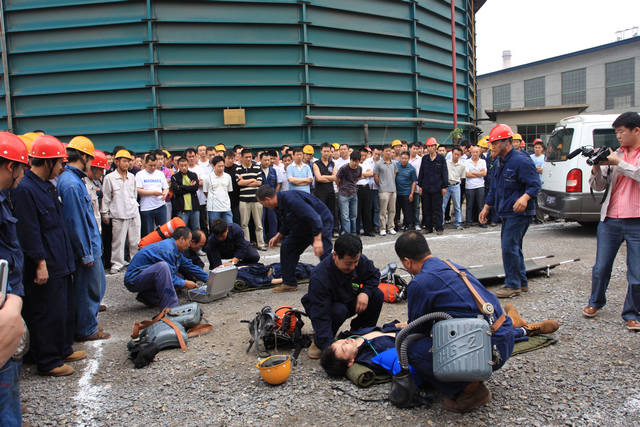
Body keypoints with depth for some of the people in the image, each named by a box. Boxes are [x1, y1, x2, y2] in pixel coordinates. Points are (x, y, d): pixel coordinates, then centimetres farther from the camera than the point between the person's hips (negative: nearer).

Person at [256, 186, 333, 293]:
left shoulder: (291, 200, -31)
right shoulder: (280, 203, 1)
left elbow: (314, 217, -35)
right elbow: (286, 224, 20)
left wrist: (317, 240, -37)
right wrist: (278, 236, 18)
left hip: (321, 223, -10)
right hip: (303, 227, 10)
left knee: (324, 253, -19)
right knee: (287, 247, 7)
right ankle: (289, 283, 15)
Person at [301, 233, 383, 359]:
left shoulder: (360, 260, -22)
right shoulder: (319, 278, -38)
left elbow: (374, 275, 0)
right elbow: (320, 316, -40)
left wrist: (365, 292, -23)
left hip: (349, 301, 5)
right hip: (328, 306, -5)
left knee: (377, 296, -17)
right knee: (339, 311, -38)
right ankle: (318, 341, -10)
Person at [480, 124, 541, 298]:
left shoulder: (521, 160, -15)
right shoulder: (499, 163, 14)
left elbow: (535, 184, -19)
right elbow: (494, 188, 23)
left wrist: (525, 197, -37)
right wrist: (486, 207, 22)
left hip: (519, 212, -10)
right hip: (506, 212, 10)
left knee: (509, 247, -11)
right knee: (512, 246, 15)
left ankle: (513, 285, -1)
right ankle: (522, 282, 26)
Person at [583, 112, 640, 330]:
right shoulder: (614, 155, 10)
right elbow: (598, 186, 10)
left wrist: (619, 163, -13)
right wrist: (597, 167, -7)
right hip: (610, 220, 3)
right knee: (601, 268, 10)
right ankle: (596, 302, 33)